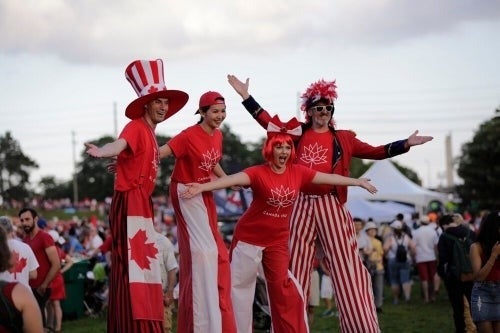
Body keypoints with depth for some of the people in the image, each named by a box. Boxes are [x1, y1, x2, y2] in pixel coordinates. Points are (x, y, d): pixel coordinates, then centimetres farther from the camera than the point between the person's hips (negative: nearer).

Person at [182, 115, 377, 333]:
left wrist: (358, 182, 16)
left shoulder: (298, 172, -4)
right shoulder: (259, 173, -19)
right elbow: (234, 179, -36)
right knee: (239, 284, 4)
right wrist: (202, 187, -51)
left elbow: (329, 178, 7)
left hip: (278, 241, 3)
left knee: (282, 288, 5)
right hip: (249, 238, -3)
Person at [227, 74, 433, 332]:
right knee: (295, 267, 6)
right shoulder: (297, 133, 11)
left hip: (330, 207, -1)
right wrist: (246, 96, 9)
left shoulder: (343, 138, 10)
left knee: (345, 265, -3)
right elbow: (268, 122, 12)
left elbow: (375, 152, 8)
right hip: (301, 205, 1)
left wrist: (406, 144, -1)